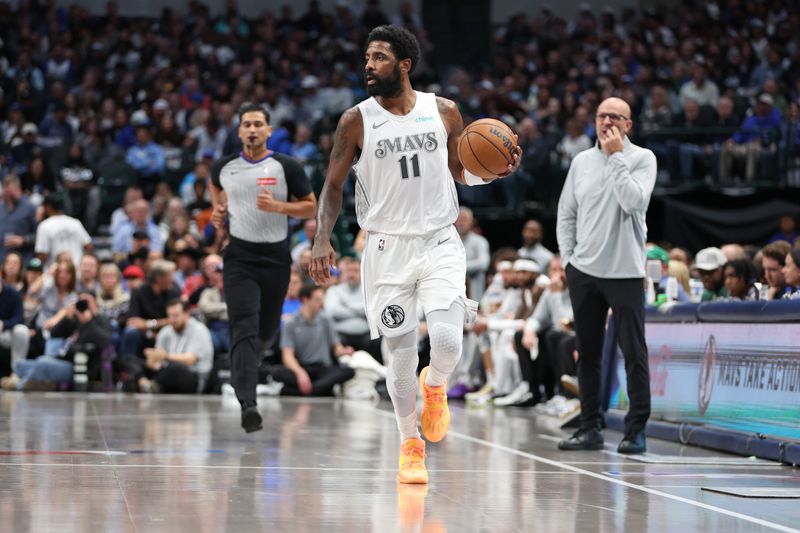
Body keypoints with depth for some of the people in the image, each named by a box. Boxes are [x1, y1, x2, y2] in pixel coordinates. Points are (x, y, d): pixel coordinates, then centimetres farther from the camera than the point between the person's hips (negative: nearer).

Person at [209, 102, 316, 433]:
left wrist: (278, 207, -16)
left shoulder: (286, 167, -4)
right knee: (244, 329, -15)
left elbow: (311, 207, -1)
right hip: (240, 257, -1)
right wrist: (219, 210, 10)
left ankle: (247, 353, 51)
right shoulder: (225, 167, 3)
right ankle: (247, 405, -24)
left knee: (266, 330, 13)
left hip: (276, 256, 1)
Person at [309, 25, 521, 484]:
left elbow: (462, 171, 14)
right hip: (388, 248, 0)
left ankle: (435, 386, 19)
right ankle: (410, 446, 20)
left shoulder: (444, 112, 1)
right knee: (402, 355, 1)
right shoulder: (356, 121, -2)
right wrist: (322, 239, -10)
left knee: (447, 341, -17)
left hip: (439, 243, 0)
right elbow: (334, 186, 3)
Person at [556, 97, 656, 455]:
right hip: (583, 271, 4)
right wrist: (567, 258, 6)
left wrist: (616, 156, -14)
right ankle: (590, 428, 14)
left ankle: (636, 431, 0)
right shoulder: (581, 161, 10)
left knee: (634, 353, -4)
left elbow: (633, 201, -18)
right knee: (588, 354, 8)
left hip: (625, 273, -4)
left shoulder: (642, 158, -2)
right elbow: (566, 213, 15)